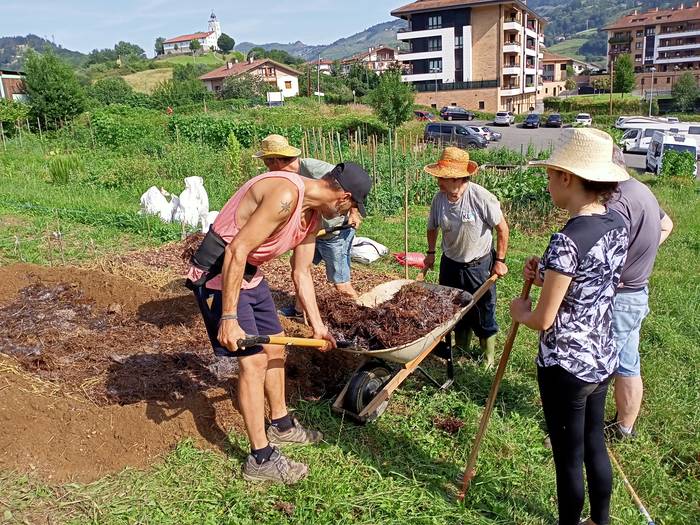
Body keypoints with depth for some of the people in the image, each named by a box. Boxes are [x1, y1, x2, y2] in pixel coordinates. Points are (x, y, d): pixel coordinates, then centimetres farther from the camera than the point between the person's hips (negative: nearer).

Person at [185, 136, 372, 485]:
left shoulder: (313, 214, 4)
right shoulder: (285, 195, -27)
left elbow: (302, 274, 12)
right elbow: (237, 250, -29)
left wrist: (316, 325, 14)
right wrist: (229, 318, -27)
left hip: (250, 273, 10)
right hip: (217, 271, -10)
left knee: (275, 348, 17)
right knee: (254, 360, -8)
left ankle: (280, 425, 37)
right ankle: (261, 459, 5)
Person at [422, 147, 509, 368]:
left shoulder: (482, 197, -25)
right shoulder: (439, 199, -10)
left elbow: (502, 228, -14)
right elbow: (433, 228, 9)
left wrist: (500, 261, -10)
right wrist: (431, 253, 13)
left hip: (479, 265, -5)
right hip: (450, 264, 5)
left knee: (484, 315, 9)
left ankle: (488, 359, 31)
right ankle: (461, 351, 43)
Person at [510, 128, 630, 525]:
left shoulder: (568, 240, -27)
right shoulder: (618, 224, -1)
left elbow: (544, 320, -21)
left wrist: (521, 311, -1)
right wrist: (547, 277, 5)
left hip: (566, 366, -8)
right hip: (602, 358, 8)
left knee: (569, 456, 13)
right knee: (594, 443, 25)